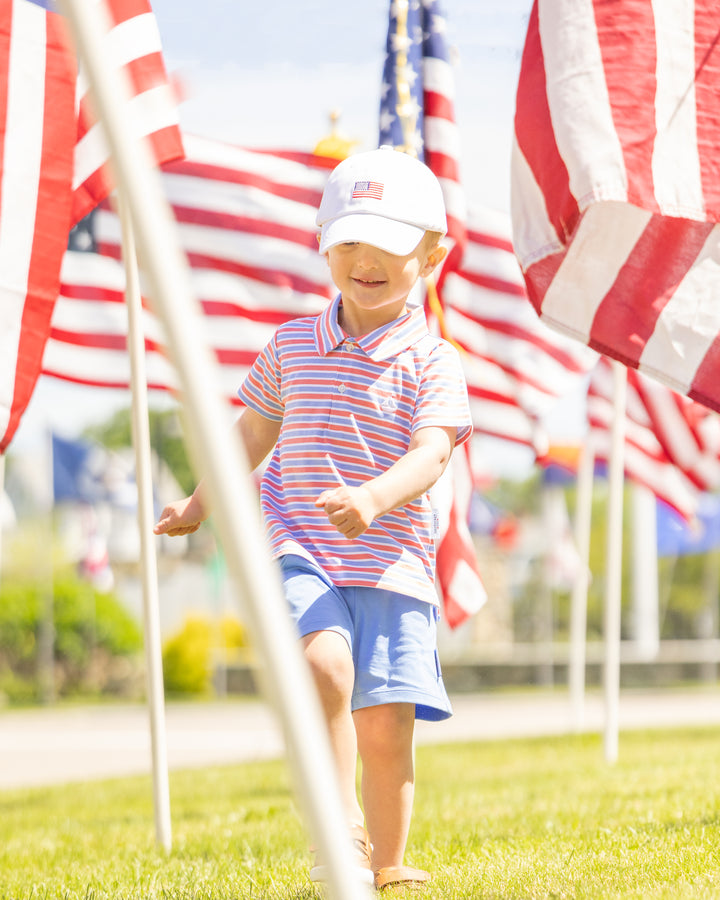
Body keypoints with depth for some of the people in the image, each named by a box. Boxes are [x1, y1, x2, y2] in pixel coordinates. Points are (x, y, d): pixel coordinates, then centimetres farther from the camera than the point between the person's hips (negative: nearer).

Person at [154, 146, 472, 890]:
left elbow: (430, 453, -16)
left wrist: (374, 498, -35)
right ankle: (340, 827, -23)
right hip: (300, 553, 1)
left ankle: (385, 863, 15)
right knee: (325, 663, -28)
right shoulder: (291, 346, 11)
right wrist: (200, 503, 29)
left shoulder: (430, 361, -1)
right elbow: (254, 431, 27)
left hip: (391, 563, -1)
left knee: (386, 725, -3)